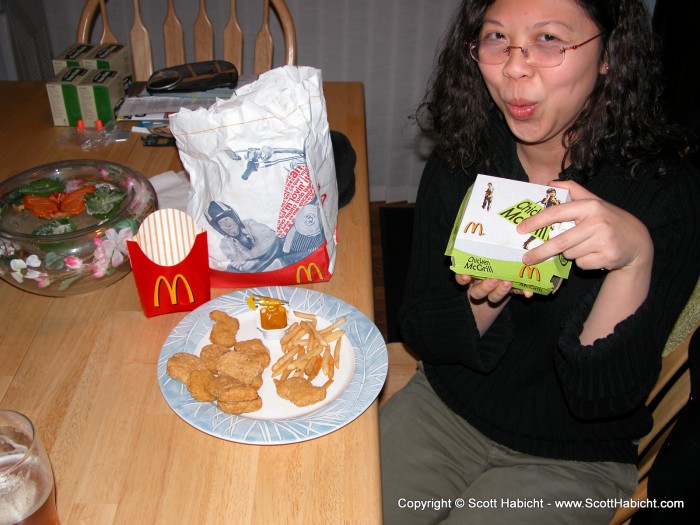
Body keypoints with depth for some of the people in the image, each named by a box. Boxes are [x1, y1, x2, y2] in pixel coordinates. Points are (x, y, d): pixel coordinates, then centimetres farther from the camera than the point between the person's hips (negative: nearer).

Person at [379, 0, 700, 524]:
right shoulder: (460, 160, -8)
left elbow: (601, 395, -21)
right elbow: (418, 330, -5)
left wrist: (634, 256, -36)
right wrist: (488, 297, -26)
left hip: (573, 461, -2)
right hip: (445, 407, 3)